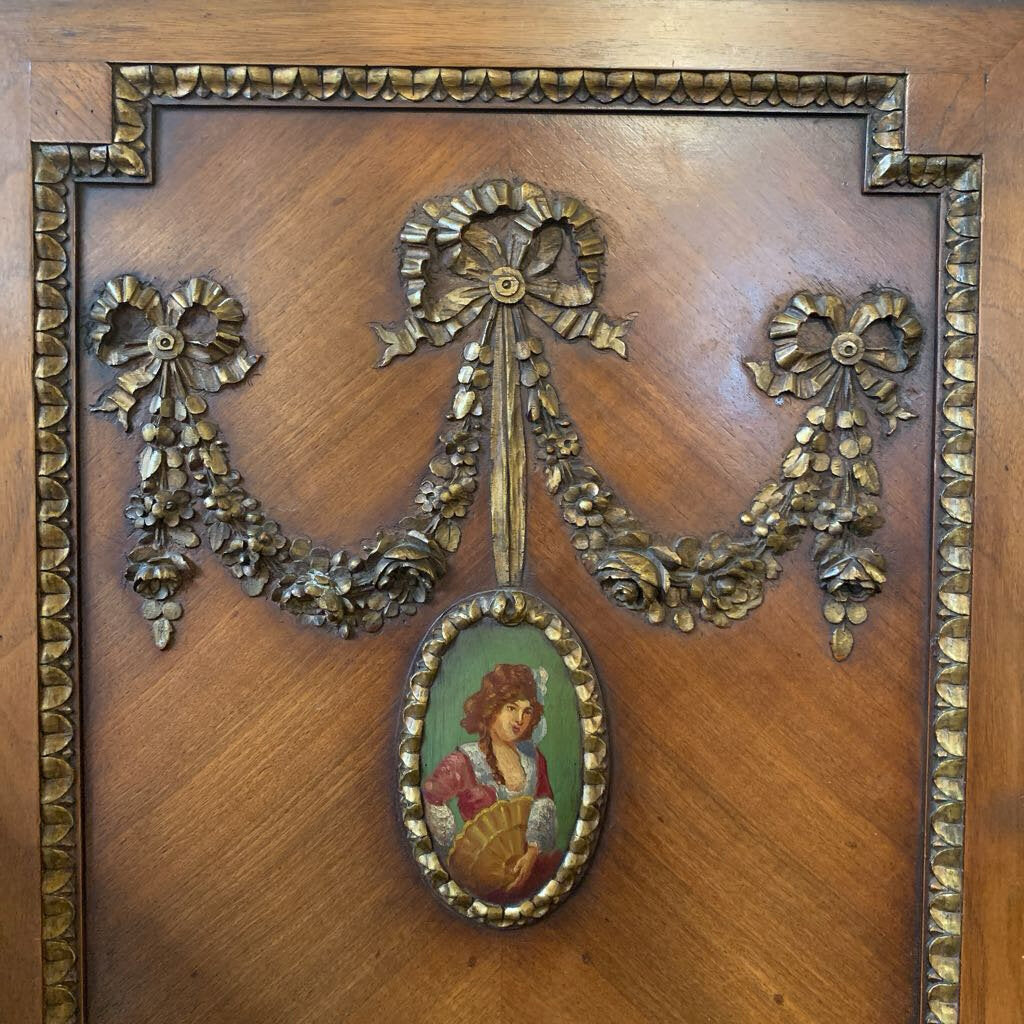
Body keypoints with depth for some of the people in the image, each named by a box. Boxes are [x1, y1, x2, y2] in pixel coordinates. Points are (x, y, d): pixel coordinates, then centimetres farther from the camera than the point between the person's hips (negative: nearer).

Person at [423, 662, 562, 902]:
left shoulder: (532, 756, 8)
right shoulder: (464, 762, -9)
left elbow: (546, 806, 4)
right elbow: (430, 799, -12)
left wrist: (532, 852, -12)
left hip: (530, 862, 7)